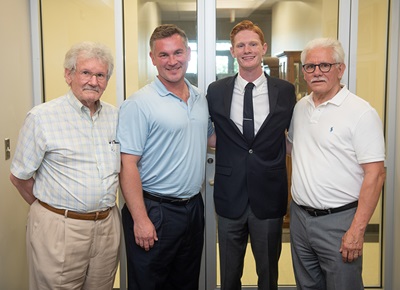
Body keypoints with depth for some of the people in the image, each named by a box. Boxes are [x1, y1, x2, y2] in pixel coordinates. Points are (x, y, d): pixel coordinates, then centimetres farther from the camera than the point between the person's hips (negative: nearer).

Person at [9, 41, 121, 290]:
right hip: (59, 230, -4)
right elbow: (19, 176, -3)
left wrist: (102, 207, 8)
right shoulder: (42, 117, -9)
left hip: (108, 226, 5)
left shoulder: (116, 116, 5)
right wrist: (52, 210, 5)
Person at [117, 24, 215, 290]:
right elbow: (128, 165, -17)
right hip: (155, 211, -6)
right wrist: (140, 219, -19)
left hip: (194, 207, 6)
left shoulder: (201, 98, 7)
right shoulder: (139, 104, -14)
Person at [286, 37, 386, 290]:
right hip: (299, 215, 6)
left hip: (338, 221, -6)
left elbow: (375, 175, -16)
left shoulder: (361, 112, -13)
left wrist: (357, 231, -18)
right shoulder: (300, 107, 7)